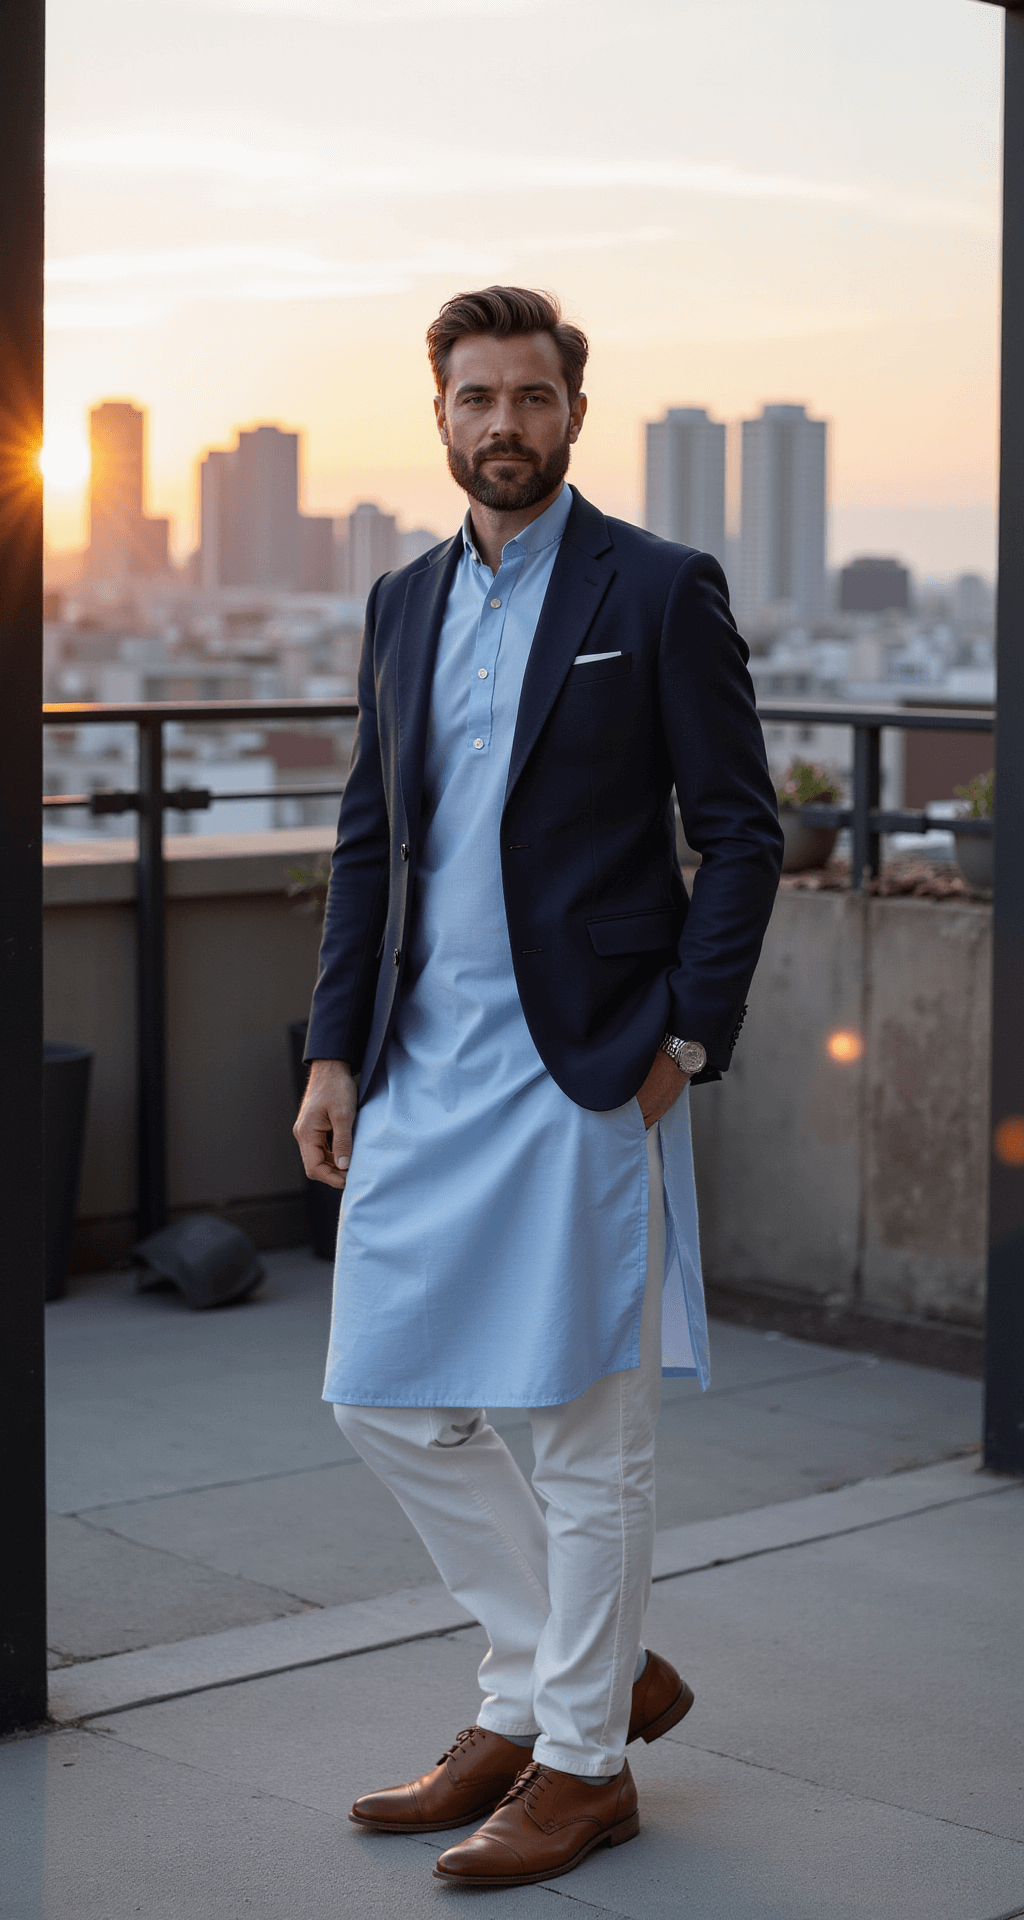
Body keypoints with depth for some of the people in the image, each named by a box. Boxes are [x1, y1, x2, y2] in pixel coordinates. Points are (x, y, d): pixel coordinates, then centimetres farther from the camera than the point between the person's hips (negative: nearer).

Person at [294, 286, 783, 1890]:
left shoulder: (662, 593, -3)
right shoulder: (403, 605, 13)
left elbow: (741, 832, -4)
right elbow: (369, 842, 15)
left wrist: (687, 1040, -11)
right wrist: (336, 1051, 8)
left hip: (586, 1076, -6)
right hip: (421, 1076, 6)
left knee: (586, 1429, 2)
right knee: (389, 1401, 8)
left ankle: (582, 1760, 17)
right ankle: (559, 1687, 27)